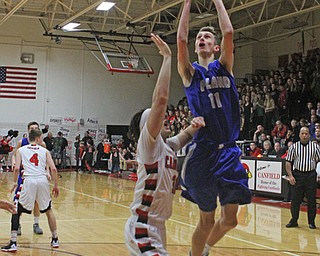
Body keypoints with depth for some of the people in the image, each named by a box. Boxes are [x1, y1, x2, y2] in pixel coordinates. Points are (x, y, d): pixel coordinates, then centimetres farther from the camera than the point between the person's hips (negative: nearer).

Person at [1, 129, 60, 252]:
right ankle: (55, 239, 28)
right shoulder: (45, 151, 15)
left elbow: (16, 168, 1)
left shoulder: (21, 150, 13)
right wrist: (56, 185, 15)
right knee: (48, 210, 21)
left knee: (16, 211, 10)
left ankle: (13, 243, 2)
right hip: (43, 180, 2)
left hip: (29, 180, -2)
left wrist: (15, 182, 16)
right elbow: (53, 169, 6)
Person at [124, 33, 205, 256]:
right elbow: (161, 98, -22)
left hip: (156, 226, 10)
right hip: (143, 229, -9)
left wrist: (195, 124, -4)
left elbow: (188, 134, 21)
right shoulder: (149, 142, -12)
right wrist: (167, 57, -18)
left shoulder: (167, 145, 10)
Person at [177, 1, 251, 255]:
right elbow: (181, 39, -7)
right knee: (207, 219, 4)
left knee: (229, 219, 4)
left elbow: (228, 32, -2)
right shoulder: (190, 72, 8)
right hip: (202, 151, -2)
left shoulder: (224, 67, 13)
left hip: (229, 151, 2)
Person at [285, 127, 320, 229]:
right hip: (297, 175, 0)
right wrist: (290, 175, -5)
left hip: (311, 175, 0)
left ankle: (311, 222, 14)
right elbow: (288, 162, 4)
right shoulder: (294, 147, 3)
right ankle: (294, 220, 15)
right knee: (295, 199, 3)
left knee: (311, 200, 3)